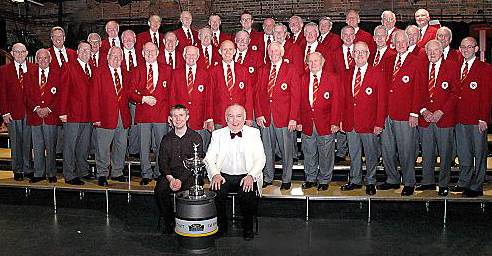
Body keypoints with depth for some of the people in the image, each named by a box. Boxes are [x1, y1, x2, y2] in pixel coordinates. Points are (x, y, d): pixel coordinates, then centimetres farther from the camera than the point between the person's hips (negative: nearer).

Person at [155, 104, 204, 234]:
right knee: (159, 190, -26)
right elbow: (162, 162, 6)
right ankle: (169, 222, -6)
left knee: (190, 188, -33)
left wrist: (181, 180, -20)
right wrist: (170, 178, -14)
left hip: (189, 175, -3)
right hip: (170, 174, 3)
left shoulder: (196, 137, 2)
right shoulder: (166, 139, 13)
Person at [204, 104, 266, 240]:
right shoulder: (217, 134, 11)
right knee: (216, 192, -27)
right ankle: (221, 225, 0)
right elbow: (209, 158, 5)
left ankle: (248, 227, -2)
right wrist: (215, 174, -15)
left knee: (247, 194, -30)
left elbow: (260, 159, 1)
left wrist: (251, 176, -16)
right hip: (223, 176, 1)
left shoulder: (254, 133, 8)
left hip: (246, 176, -1)